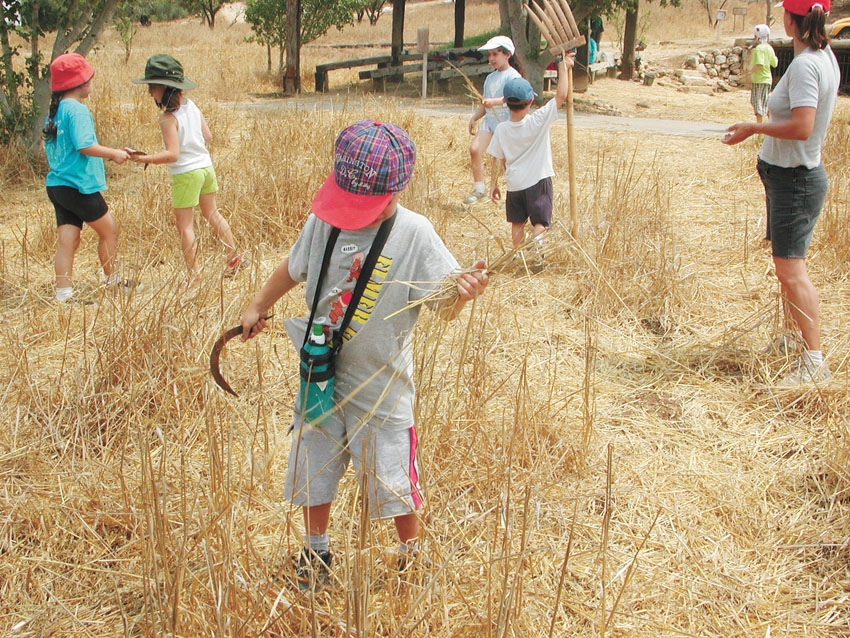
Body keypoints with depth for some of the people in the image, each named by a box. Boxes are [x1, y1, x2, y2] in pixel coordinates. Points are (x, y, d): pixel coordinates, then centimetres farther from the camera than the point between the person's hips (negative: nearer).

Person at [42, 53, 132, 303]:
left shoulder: (54, 111, 12)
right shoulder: (77, 110, -15)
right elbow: (85, 145, -24)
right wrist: (114, 154, -10)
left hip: (56, 185, 8)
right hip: (79, 186, -8)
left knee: (67, 239, 7)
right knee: (109, 230, 10)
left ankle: (63, 293, 4)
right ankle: (111, 280, 24)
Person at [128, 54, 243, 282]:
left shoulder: (168, 118, -20)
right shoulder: (192, 106, 3)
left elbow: (172, 154, -26)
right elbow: (208, 137, 9)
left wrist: (144, 158, -26)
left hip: (185, 173, -8)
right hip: (206, 166, 8)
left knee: (185, 225, 1)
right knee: (212, 214, 24)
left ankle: (194, 275, 1)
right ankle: (235, 257, 34)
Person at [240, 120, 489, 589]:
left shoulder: (414, 233, -17)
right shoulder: (323, 220, -6)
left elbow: (443, 307, -19)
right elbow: (293, 269, 14)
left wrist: (463, 293, -42)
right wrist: (257, 307, 24)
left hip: (381, 384, -4)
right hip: (321, 373, 4)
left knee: (393, 480, 4)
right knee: (313, 468, 17)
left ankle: (411, 554, 33)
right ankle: (315, 550, 42)